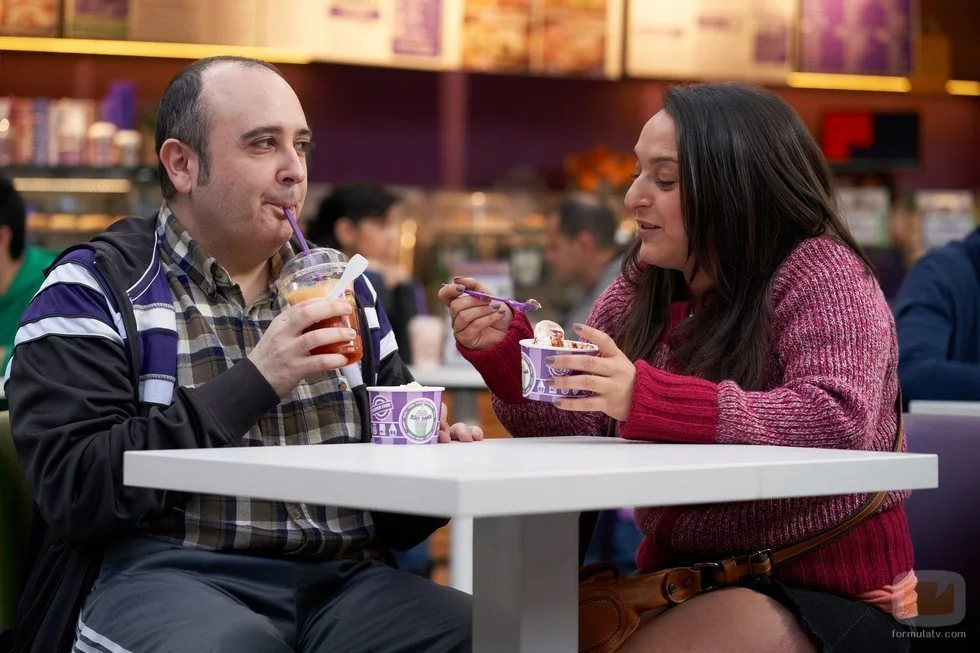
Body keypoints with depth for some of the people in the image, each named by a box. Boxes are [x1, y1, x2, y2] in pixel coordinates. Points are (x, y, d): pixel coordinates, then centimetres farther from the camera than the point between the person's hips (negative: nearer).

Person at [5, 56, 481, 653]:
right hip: (166, 576, -4)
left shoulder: (343, 290, 19)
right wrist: (254, 383, -15)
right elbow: (73, 490, -10)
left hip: (343, 579, 5)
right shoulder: (98, 290, 3)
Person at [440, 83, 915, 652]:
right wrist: (502, 349, -11)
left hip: (825, 591, -6)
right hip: (681, 577, 6)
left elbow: (837, 419, -29)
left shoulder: (820, 272, -12)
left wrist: (648, 398, -35)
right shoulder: (645, 283, 8)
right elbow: (584, 426, 8)